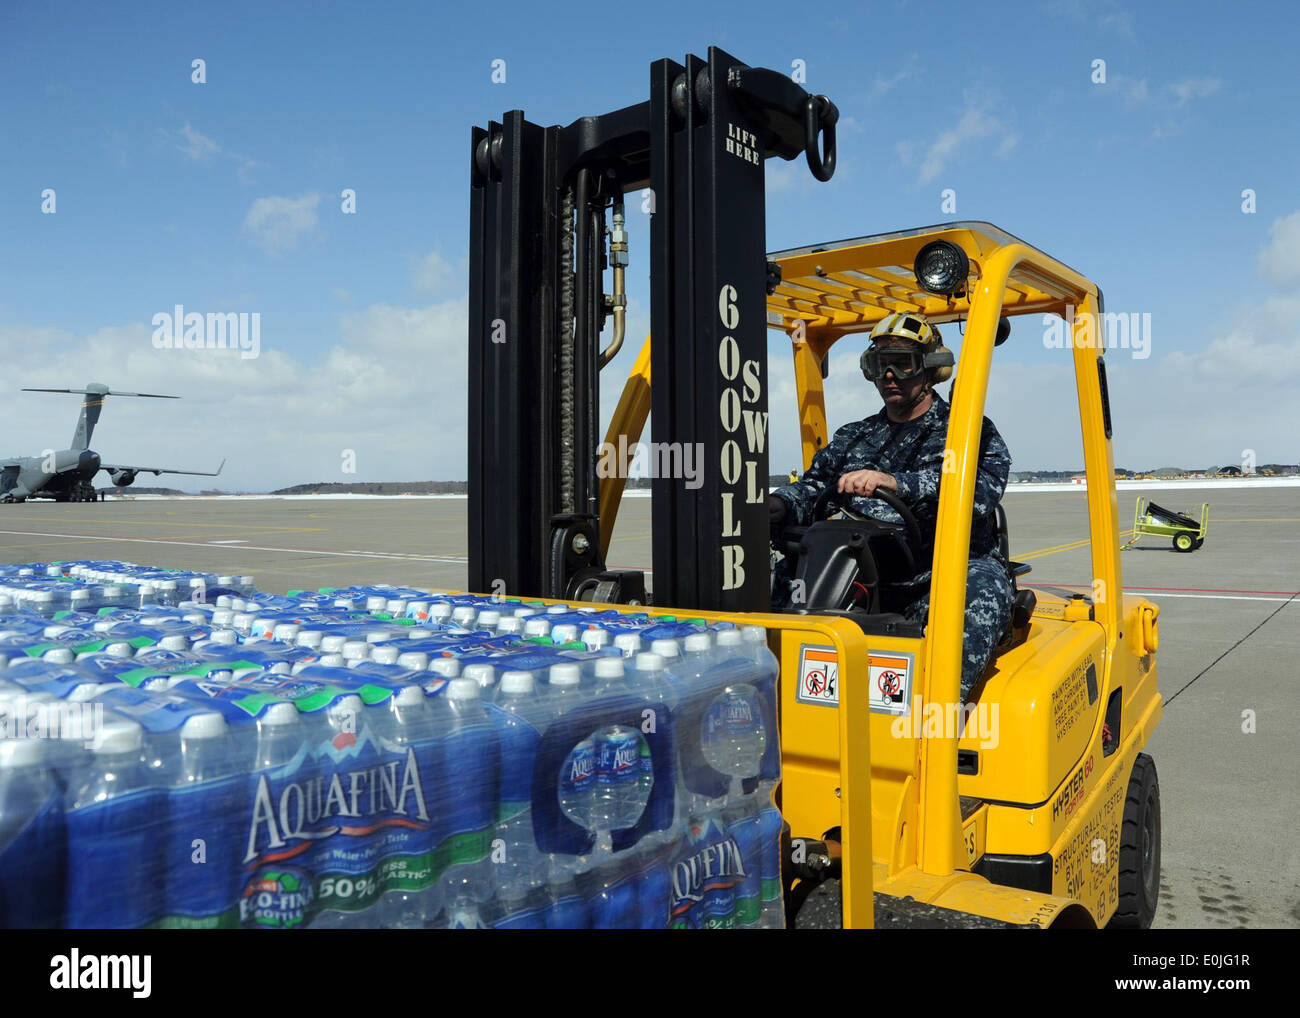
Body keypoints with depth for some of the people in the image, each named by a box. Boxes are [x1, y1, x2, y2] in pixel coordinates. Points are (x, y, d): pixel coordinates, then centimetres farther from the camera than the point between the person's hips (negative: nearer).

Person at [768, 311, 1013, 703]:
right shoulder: (852, 437, 23)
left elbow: (977, 488, -13)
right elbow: (813, 488, 12)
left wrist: (893, 482, -28)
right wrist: (776, 505, -13)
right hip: (863, 579, 4)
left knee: (982, 586, -36)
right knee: (782, 577, -18)